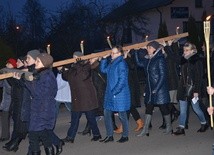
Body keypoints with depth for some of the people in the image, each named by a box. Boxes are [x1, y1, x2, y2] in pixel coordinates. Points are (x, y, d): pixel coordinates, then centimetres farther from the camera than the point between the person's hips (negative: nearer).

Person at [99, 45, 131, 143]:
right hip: (110, 94, 9)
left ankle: (125, 136, 16)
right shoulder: (111, 63, 11)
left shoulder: (121, 63, -14)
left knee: (122, 115, 3)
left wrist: (115, 91, -21)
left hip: (119, 94, -9)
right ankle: (109, 136, 18)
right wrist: (104, 58, 11)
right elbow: (103, 70, 22)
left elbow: (122, 79, -19)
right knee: (107, 114, 9)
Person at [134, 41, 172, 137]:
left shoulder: (160, 59, -13)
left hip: (160, 89, -7)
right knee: (148, 108, 7)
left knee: (163, 107, 4)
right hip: (150, 88, 7)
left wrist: (156, 88, -19)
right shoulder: (148, 59, 8)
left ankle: (169, 127, 20)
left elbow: (163, 76, -16)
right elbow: (139, 63, 22)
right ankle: (145, 129, 10)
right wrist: (136, 52, 11)